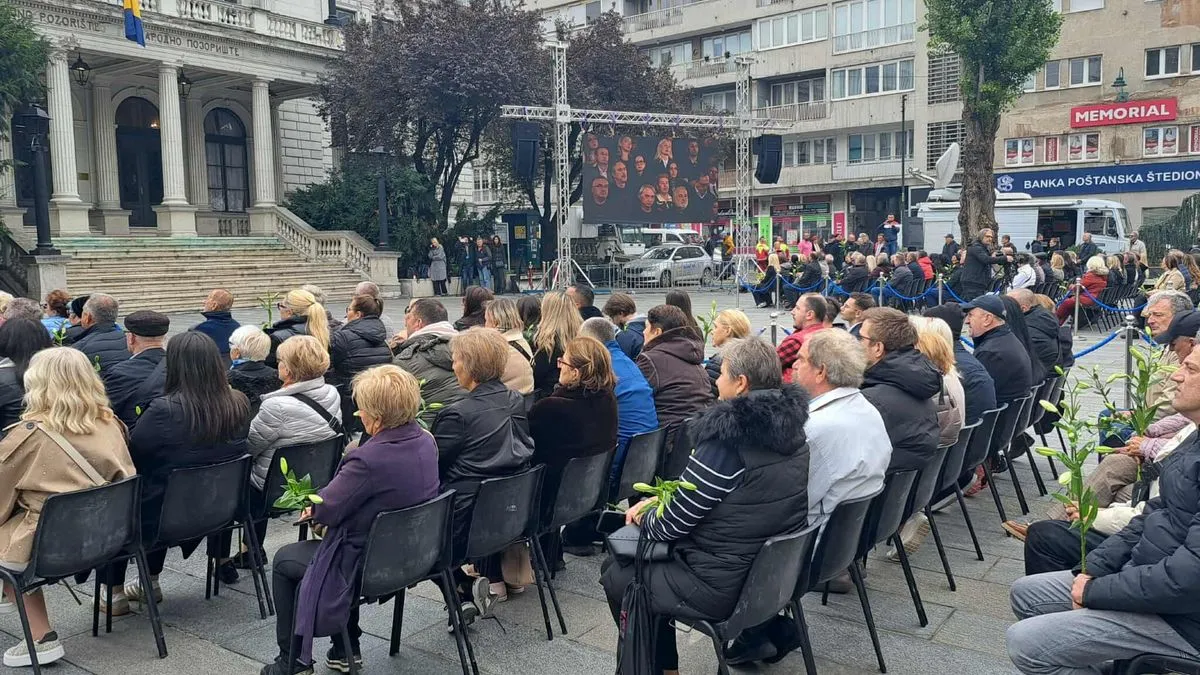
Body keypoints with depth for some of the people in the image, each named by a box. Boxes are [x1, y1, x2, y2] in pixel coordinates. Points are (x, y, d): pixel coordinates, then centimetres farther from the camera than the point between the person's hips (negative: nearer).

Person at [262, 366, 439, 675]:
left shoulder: (369, 459, -33)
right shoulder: (425, 441, -6)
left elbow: (323, 511, -21)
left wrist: (314, 504, 2)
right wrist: (324, 503, 5)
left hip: (368, 565, -8)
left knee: (283, 560, 17)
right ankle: (347, 648, 38)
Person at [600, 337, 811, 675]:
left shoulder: (727, 439, -24)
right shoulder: (788, 427, 0)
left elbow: (672, 525, -14)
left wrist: (644, 517, 6)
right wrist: (661, 501, 9)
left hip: (721, 587, -8)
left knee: (614, 574, 12)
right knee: (654, 557, 24)